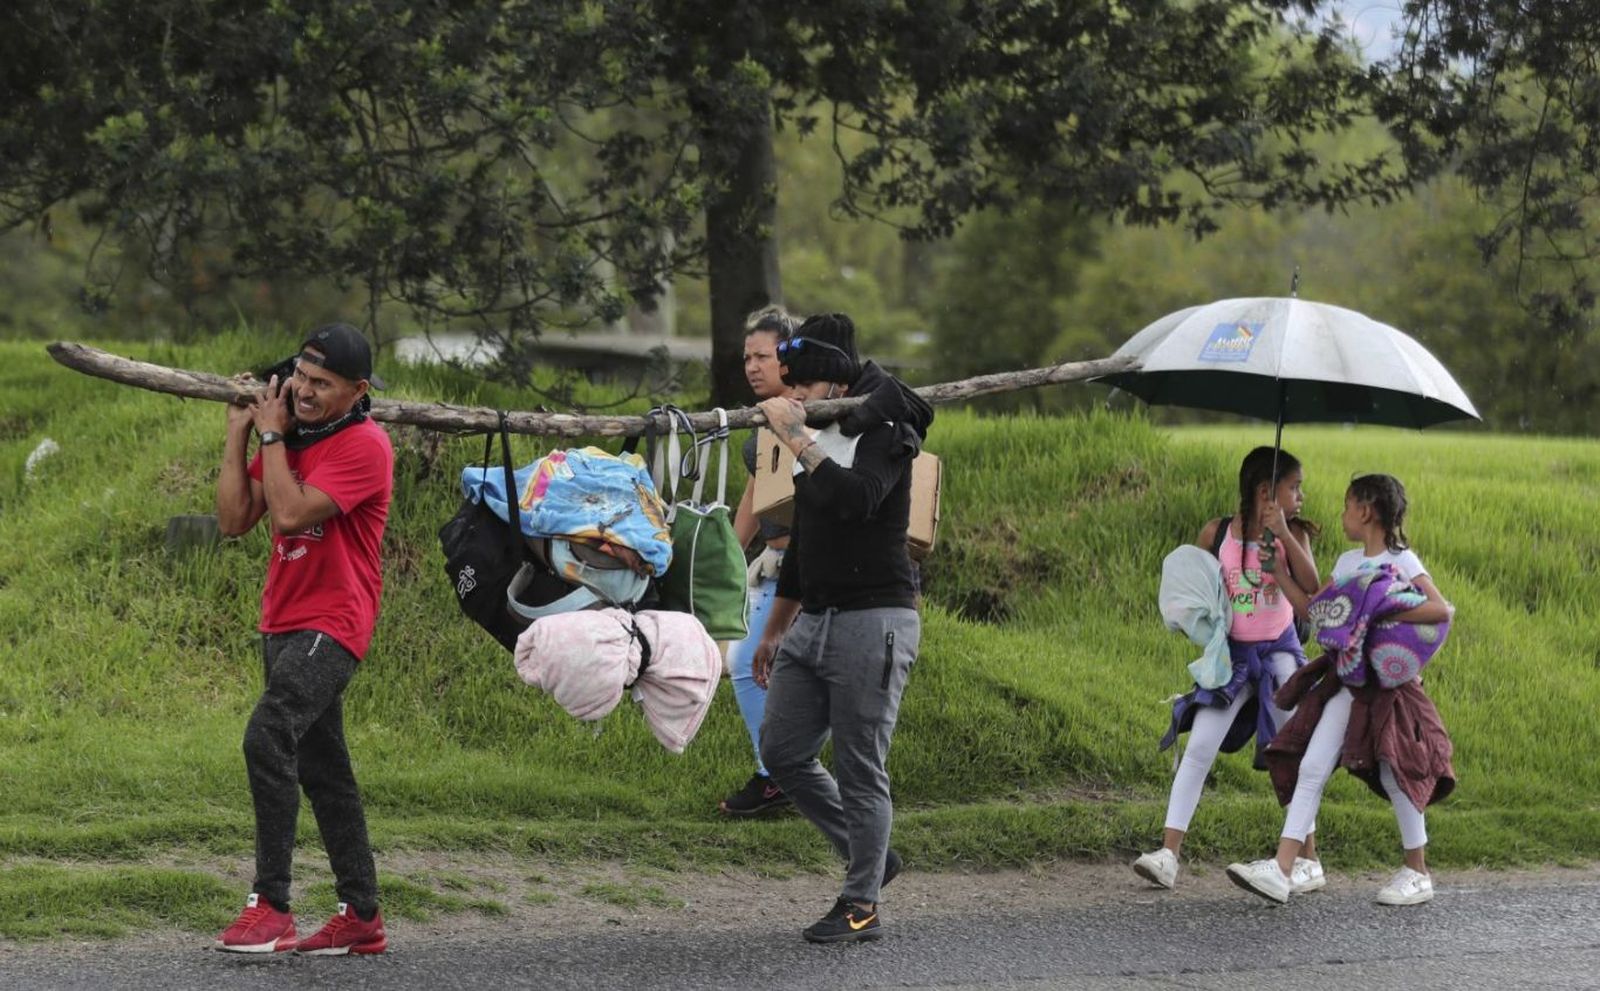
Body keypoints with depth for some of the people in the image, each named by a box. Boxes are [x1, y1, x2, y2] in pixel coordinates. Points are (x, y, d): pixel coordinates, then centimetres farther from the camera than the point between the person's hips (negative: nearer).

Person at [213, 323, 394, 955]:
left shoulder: (364, 446, -15)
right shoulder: (291, 435, 11)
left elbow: (290, 513, -25)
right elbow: (235, 519, 5)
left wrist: (272, 435, -14)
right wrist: (239, 433, 2)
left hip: (330, 625, -9)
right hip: (283, 622, 9)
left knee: (268, 739, -25)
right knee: (322, 769, 13)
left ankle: (271, 908, -24)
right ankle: (361, 918, 21)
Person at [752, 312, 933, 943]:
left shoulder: (884, 435, -9)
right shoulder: (818, 442, 16)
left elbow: (856, 497, -32)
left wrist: (797, 439, -27)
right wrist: (774, 630, 26)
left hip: (874, 622, -9)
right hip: (813, 624, 9)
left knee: (860, 768, -5)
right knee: (782, 752, 8)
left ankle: (861, 905, 3)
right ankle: (870, 856, 23)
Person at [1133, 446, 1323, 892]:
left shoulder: (1292, 533, -4)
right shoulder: (1217, 534, -4)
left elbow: (1311, 585, -19)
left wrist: (1284, 535, -25)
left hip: (1279, 651, 0)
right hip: (1232, 654, 0)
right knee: (1199, 749, -7)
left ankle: (1308, 859, 10)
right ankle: (1168, 853, -9)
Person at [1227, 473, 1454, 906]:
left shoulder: (1401, 561, -8)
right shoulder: (1347, 562, 13)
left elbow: (1442, 610, -19)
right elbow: (1313, 610, 17)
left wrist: (1383, 613, -24)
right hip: (1348, 680, 6)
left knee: (1395, 775, -2)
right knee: (1312, 767, -4)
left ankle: (1417, 874, 15)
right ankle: (1280, 870, -11)